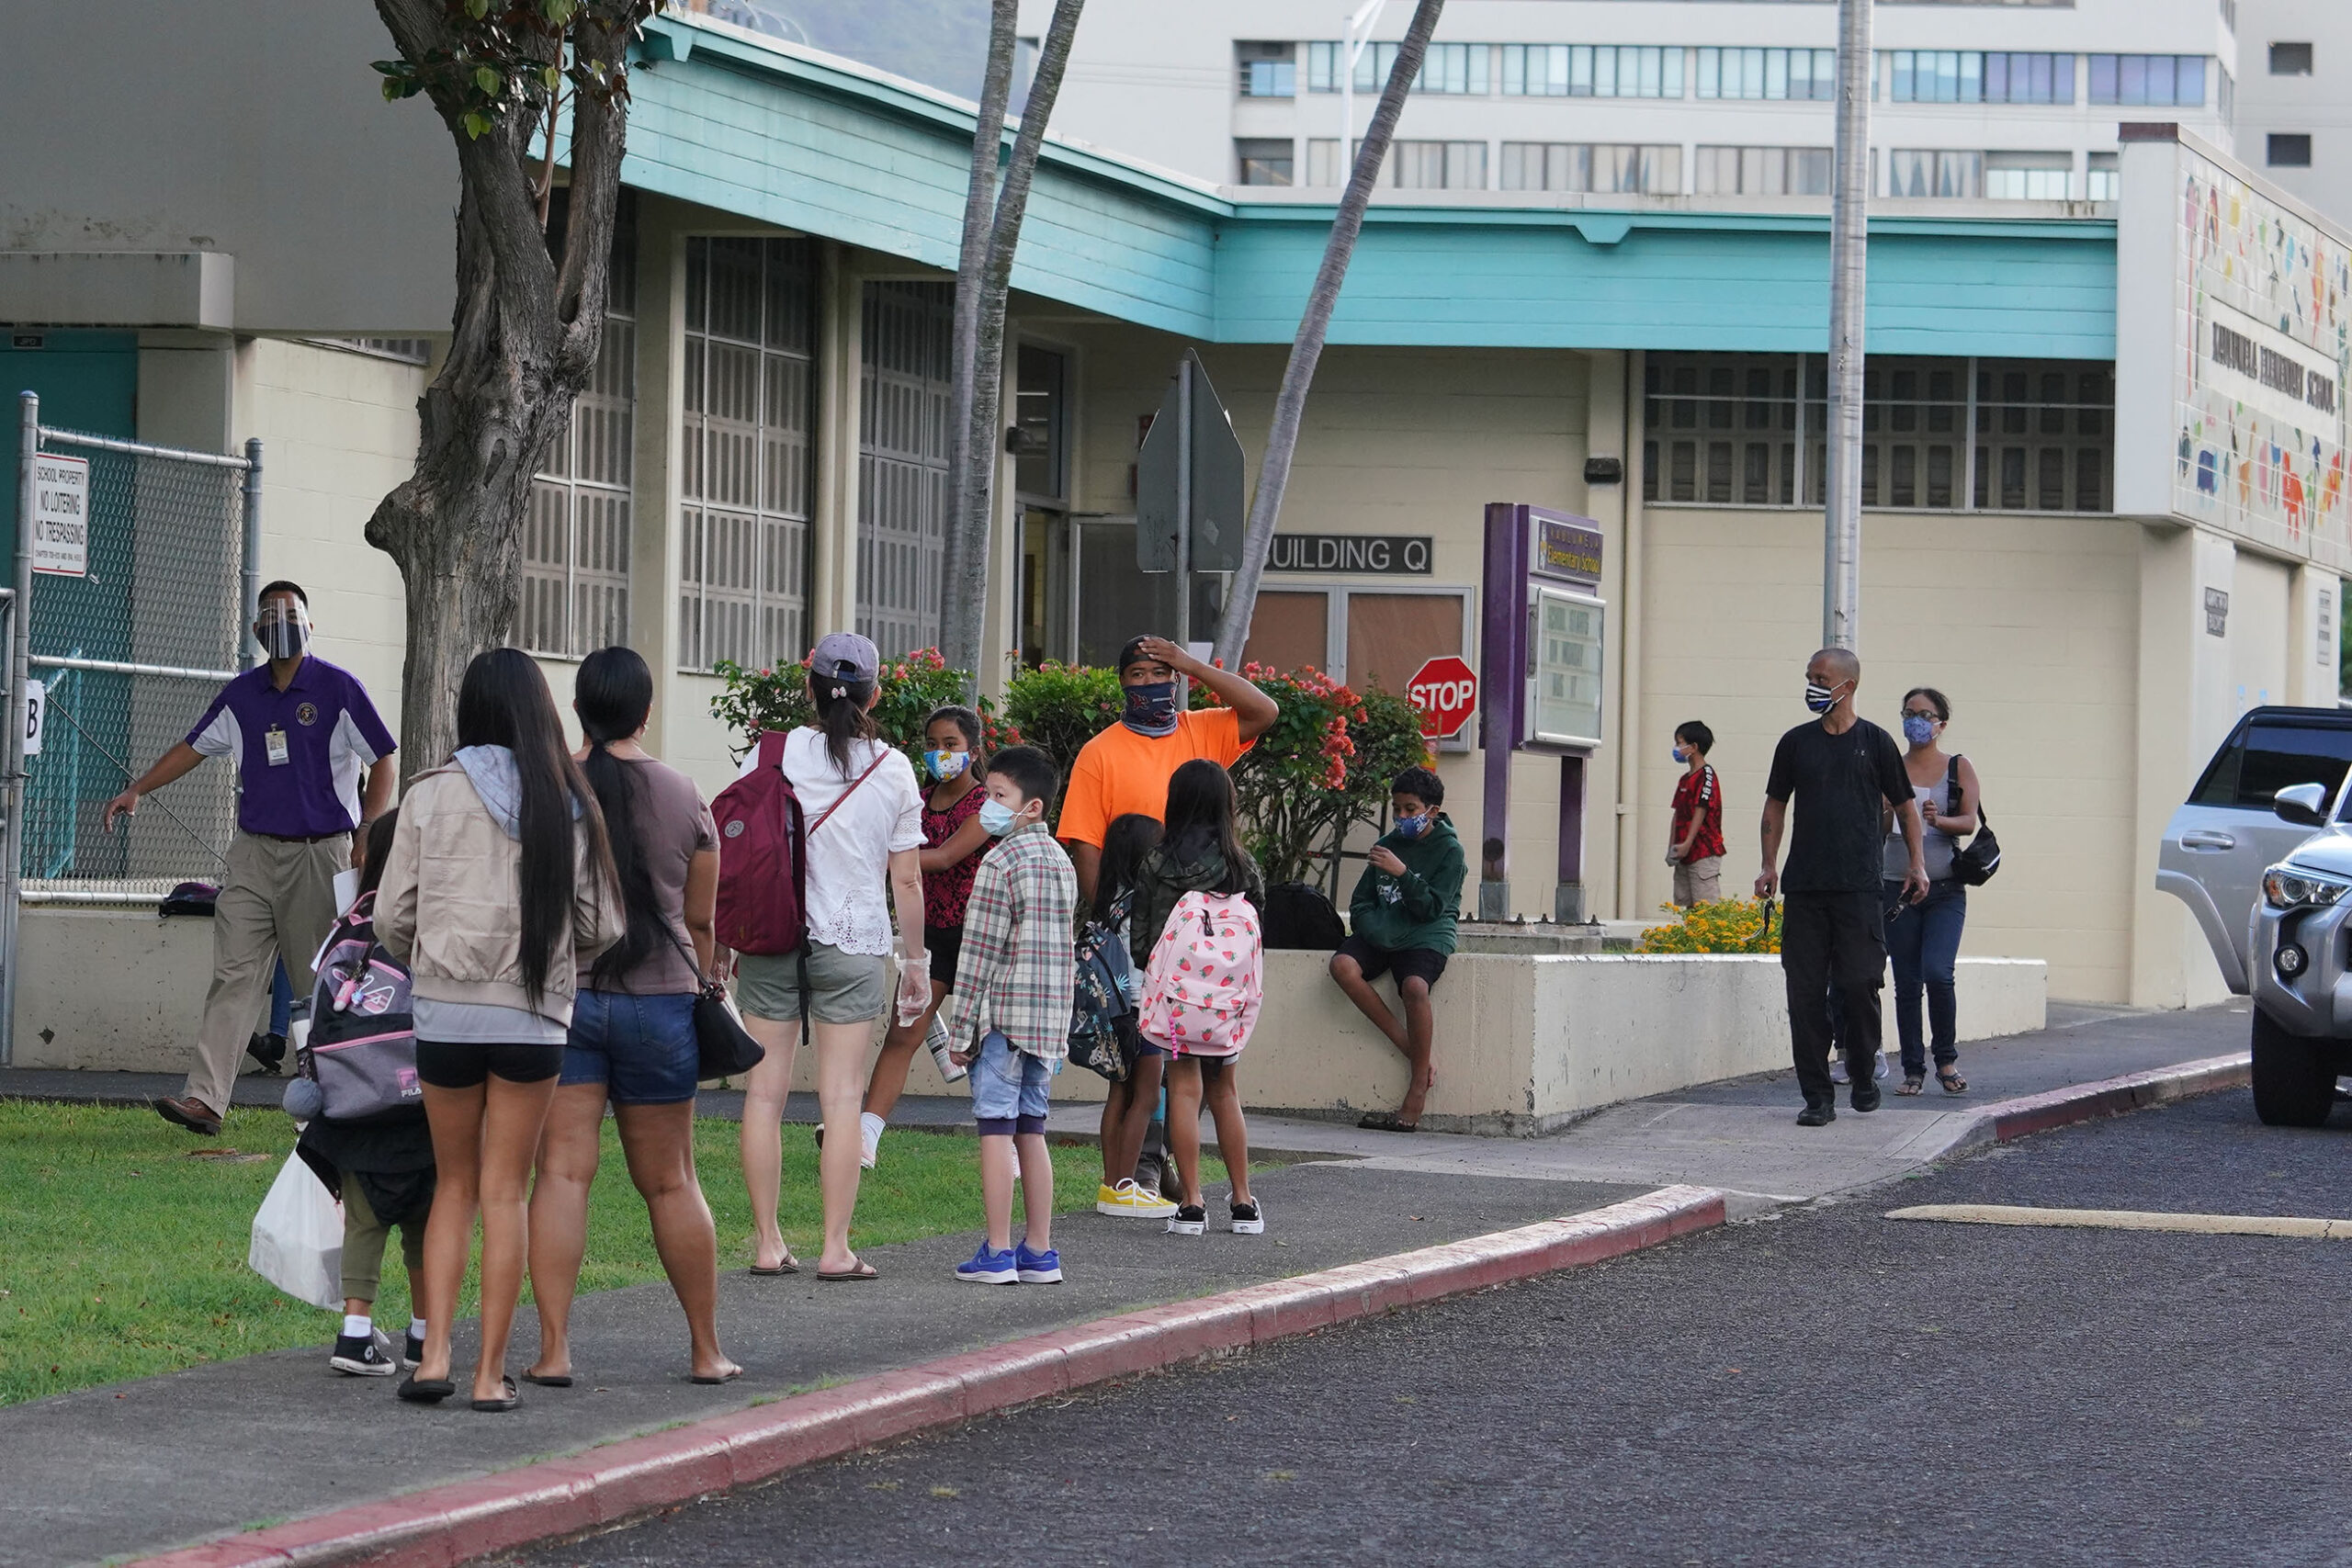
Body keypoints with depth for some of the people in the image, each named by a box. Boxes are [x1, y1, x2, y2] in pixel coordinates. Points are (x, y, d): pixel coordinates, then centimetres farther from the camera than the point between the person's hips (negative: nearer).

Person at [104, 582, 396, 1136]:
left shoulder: (338, 689, -2)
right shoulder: (242, 694, 11)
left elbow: (382, 761, 0)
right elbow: (195, 747, 23)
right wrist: (137, 791, 15)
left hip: (320, 854, -4)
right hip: (254, 853, 4)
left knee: (321, 984, 2)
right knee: (234, 975, -5)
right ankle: (206, 1098, -12)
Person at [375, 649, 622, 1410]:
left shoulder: (431, 796, -4)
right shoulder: (569, 804, -1)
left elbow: (393, 918, 0)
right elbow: (601, 926, 2)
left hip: (446, 1011, 0)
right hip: (534, 1017, 0)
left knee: (455, 1183, 15)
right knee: (505, 1192, 9)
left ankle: (434, 1356, 5)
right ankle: (491, 1372, 8)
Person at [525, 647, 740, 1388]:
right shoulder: (685, 798, 2)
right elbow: (700, 920, 8)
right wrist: (705, 993, 23)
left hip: (561, 992, -2)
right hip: (659, 996, 2)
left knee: (562, 1171, -4)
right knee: (669, 1181, 11)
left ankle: (553, 1348, -11)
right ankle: (706, 1348, 18)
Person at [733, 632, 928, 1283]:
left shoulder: (771, 754, -2)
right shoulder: (892, 768, -1)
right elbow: (907, 879, 1)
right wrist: (915, 960, 11)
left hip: (769, 938, 1)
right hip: (853, 944, -1)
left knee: (765, 1090, 6)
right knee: (841, 1097, 1)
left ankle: (767, 1242, 8)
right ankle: (836, 1248, 0)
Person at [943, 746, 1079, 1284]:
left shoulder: (1001, 862, -12)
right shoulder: (1061, 861, 14)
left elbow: (981, 951, -13)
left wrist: (961, 1028, -9)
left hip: (1003, 1016, -8)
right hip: (1049, 1018, 8)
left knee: (996, 1128, -4)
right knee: (1030, 1130, 11)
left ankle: (997, 1254, -5)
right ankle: (1040, 1252, 11)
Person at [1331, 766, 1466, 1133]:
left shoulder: (1449, 851, 0)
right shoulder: (1387, 844, 15)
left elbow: (1432, 907, -9)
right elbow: (1361, 902, 17)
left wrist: (1401, 873, -20)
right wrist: (1374, 927, -3)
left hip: (1425, 937, -5)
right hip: (1383, 934, 5)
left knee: (1414, 986, -35)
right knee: (1343, 965, -27)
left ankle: (1415, 1100, -30)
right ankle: (1407, 1045, -23)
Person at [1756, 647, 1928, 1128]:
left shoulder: (1875, 742, 5)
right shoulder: (1796, 743, 10)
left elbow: (1904, 806, 13)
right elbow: (1776, 805, 18)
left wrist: (1915, 865, 8)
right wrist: (1769, 866, 11)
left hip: (1859, 888, -2)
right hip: (1804, 888, 2)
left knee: (1859, 984, -8)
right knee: (1806, 993, -2)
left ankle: (1863, 1075, 15)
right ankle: (1817, 1096, 3)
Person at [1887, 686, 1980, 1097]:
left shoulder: (1959, 768, 6)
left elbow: (1969, 821, -3)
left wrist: (1939, 820, -23)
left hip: (1945, 889, -2)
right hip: (1897, 885, 2)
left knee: (1937, 973, -16)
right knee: (1906, 982, 1)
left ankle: (1947, 1061, 1)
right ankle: (1913, 1069, 9)